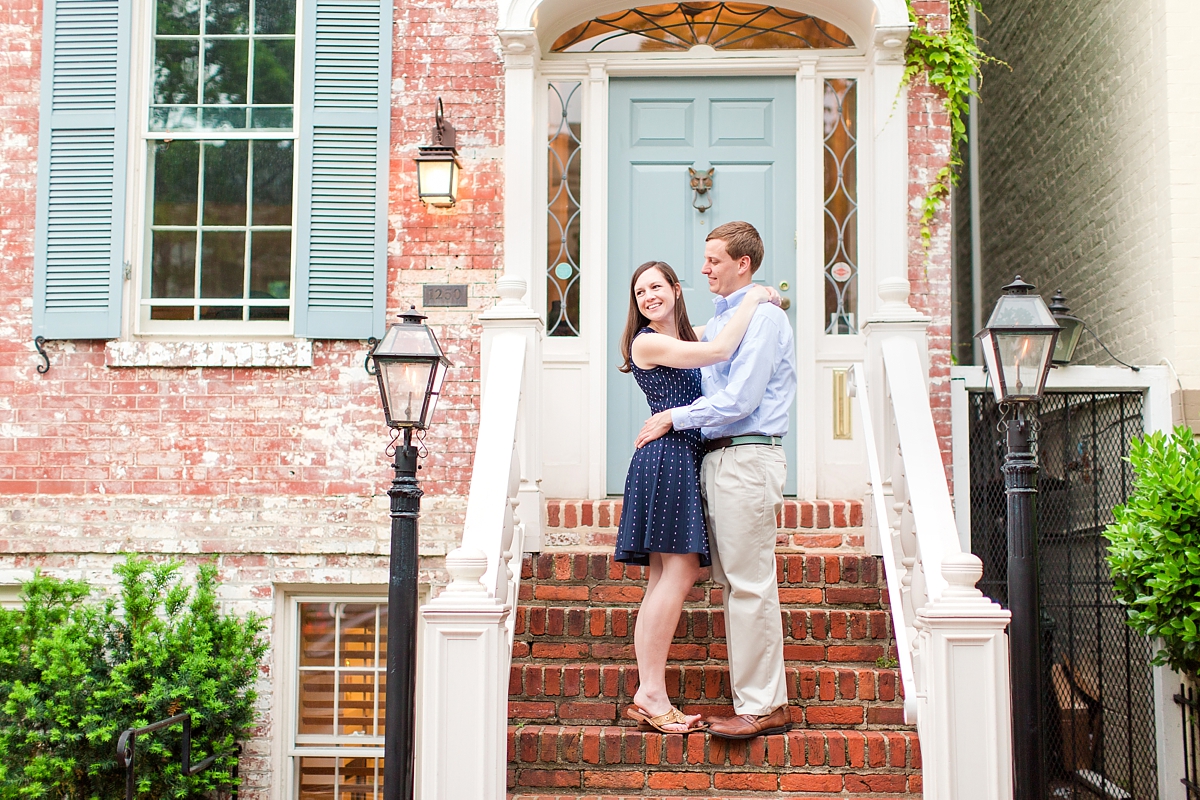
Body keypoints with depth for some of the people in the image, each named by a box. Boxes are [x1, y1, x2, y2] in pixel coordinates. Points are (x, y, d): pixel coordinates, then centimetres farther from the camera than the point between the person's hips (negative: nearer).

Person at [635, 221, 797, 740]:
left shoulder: (762, 317, -9)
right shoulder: (718, 321, 19)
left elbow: (738, 401, -16)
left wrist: (675, 418, -7)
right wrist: (672, 418, 9)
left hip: (747, 458, -9)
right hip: (717, 458, 9)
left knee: (750, 584, -7)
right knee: (733, 584, 10)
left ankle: (763, 707, -2)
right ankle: (756, 700, 17)